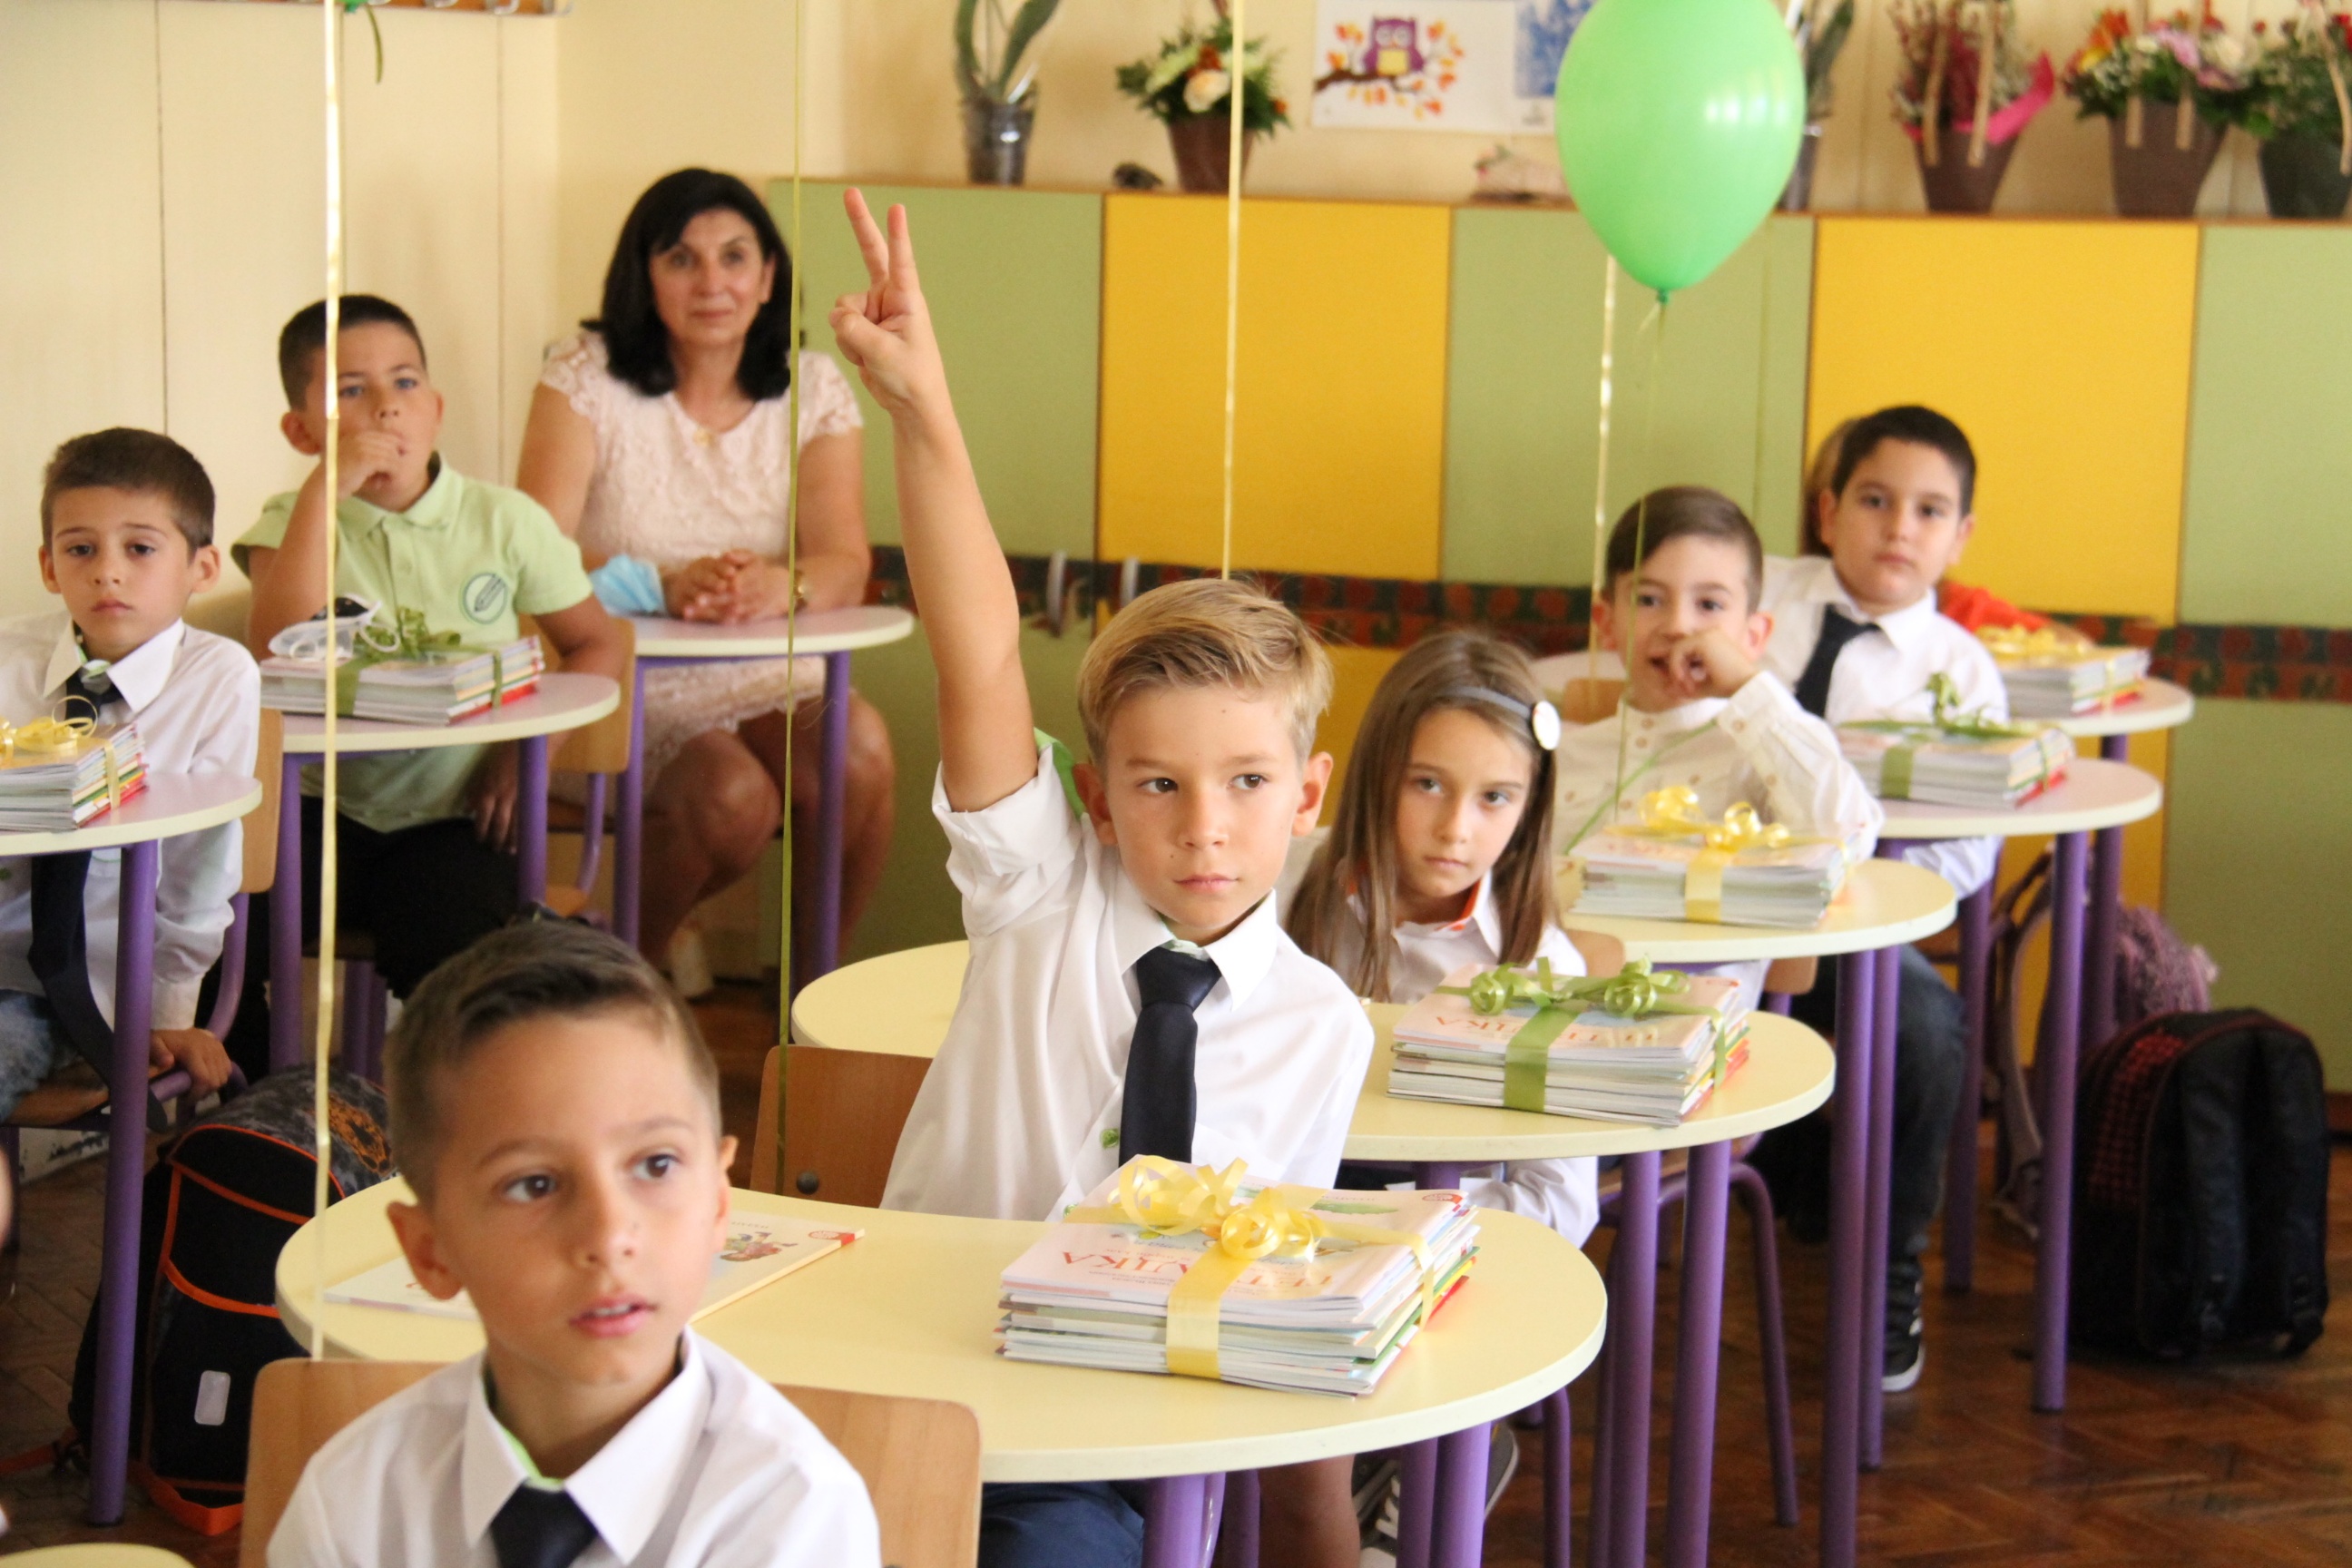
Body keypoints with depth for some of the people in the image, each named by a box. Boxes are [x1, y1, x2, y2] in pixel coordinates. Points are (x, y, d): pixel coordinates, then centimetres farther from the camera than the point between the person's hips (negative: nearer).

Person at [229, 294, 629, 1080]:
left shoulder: (504, 520, 3)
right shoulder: (296, 523, 1)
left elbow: (597, 643, 11)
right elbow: (279, 655, -18)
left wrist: (526, 751, -5)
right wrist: (326, 489, -19)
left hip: (451, 816, 0)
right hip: (326, 806, 1)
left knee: (446, 945, -30)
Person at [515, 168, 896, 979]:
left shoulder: (813, 389, 7)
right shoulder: (587, 378, -2)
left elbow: (846, 564, -6)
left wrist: (785, 585, -31)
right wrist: (664, 585, -33)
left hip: (776, 681, 3)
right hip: (631, 688, -3)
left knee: (862, 753, -28)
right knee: (732, 794, -31)